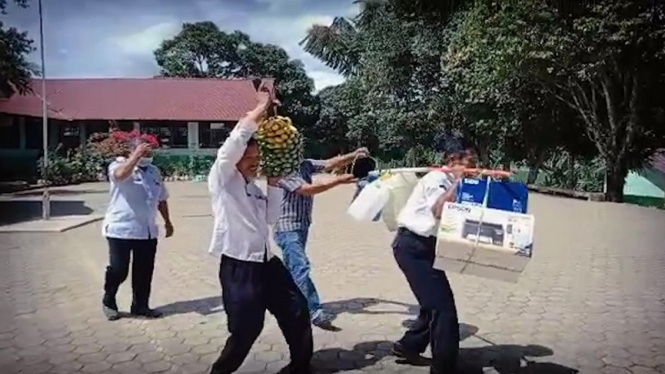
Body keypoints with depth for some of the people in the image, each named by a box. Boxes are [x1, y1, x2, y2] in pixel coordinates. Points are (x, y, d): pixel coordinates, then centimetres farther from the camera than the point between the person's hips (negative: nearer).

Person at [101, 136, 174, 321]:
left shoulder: (154, 171, 13)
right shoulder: (119, 165, -5)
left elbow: (161, 199, 20)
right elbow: (120, 174, -32)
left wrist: (167, 221, 20)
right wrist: (136, 155, -29)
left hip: (147, 231, 6)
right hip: (121, 229, -6)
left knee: (144, 271, 9)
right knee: (118, 269, -1)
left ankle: (140, 305, 23)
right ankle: (108, 301, 24)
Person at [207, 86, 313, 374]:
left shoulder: (253, 188, 15)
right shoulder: (222, 180, -6)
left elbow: (270, 217, 19)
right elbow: (234, 143, -21)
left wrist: (274, 185, 9)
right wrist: (260, 110, -18)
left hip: (266, 263, 8)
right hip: (238, 268, -8)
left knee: (296, 310, 16)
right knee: (245, 331, -1)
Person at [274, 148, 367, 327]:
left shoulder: (304, 165, 8)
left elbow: (330, 163, 1)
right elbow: (307, 189, -24)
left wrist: (353, 156, -16)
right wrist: (338, 180, -29)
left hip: (301, 226, 9)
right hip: (287, 228, -9)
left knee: (293, 268, 16)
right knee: (301, 267, -15)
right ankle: (314, 311, -15)